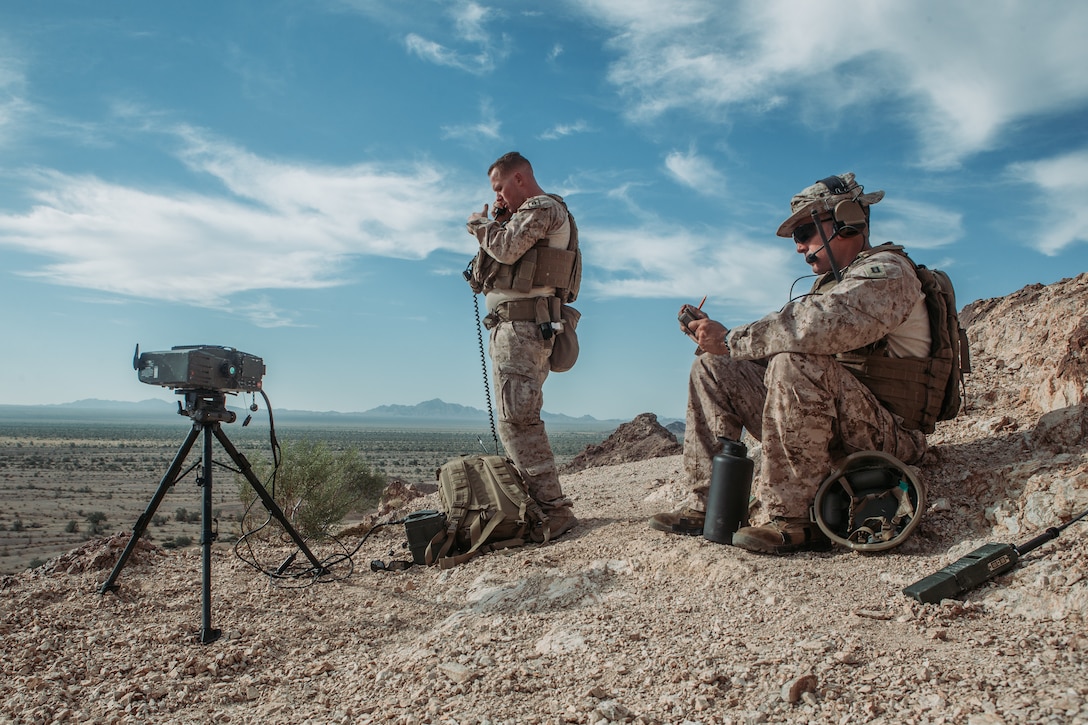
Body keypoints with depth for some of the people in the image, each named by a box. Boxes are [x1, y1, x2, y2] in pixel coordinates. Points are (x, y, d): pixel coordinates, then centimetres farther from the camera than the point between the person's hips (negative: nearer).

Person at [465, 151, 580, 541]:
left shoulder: (543, 207, -5)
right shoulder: (532, 214, 28)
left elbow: (507, 249, -18)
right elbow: (510, 255, 22)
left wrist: (480, 224, 0)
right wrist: (495, 224, 12)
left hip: (521, 323, -11)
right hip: (517, 325, 11)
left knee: (517, 420, -16)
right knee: (515, 421, 12)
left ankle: (553, 510, -15)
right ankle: (540, 503, 16)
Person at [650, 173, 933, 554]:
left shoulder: (887, 271, -10)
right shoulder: (833, 282, 21)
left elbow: (815, 326, -30)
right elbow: (784, 337, 12)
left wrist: (730, 340, -21)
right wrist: (719, 337, -4)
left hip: (884, 434, -9)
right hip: (828, 430, 9)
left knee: (797, 362, -36)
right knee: (712, 367, 2)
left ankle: (790, 517, -25)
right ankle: (708, 503, -3)